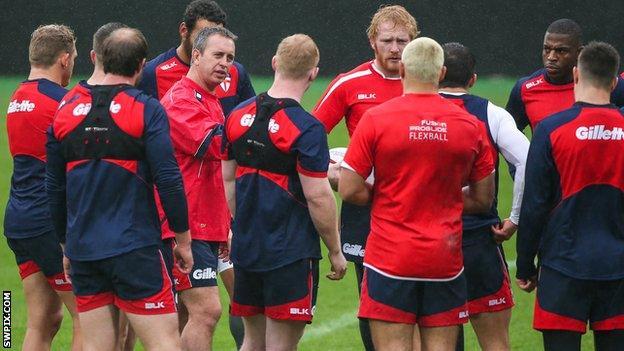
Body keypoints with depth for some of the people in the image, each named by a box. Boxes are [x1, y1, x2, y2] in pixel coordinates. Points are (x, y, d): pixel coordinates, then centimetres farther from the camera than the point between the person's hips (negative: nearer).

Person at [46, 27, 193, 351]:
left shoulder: (67, 109, 8)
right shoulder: (147, 110, -6)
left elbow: (54, 187, 14)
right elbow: (168, 180, -10)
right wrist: (183, 239, 1)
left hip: (82, 249, 5)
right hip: (134, 248, -5)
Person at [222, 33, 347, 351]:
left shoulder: (239, 116, 5)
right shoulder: (306, 129, -16)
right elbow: (317, 197, -16)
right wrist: (335, 252, -5)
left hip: (246, 250, 6)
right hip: (291, 253, -6)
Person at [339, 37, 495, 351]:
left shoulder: (375, 119, -6)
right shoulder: (471, 125, 2)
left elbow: (348, 190, -7)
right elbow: (482, 199, 9)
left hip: (389, 259, -3)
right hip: (445, 262, 3)